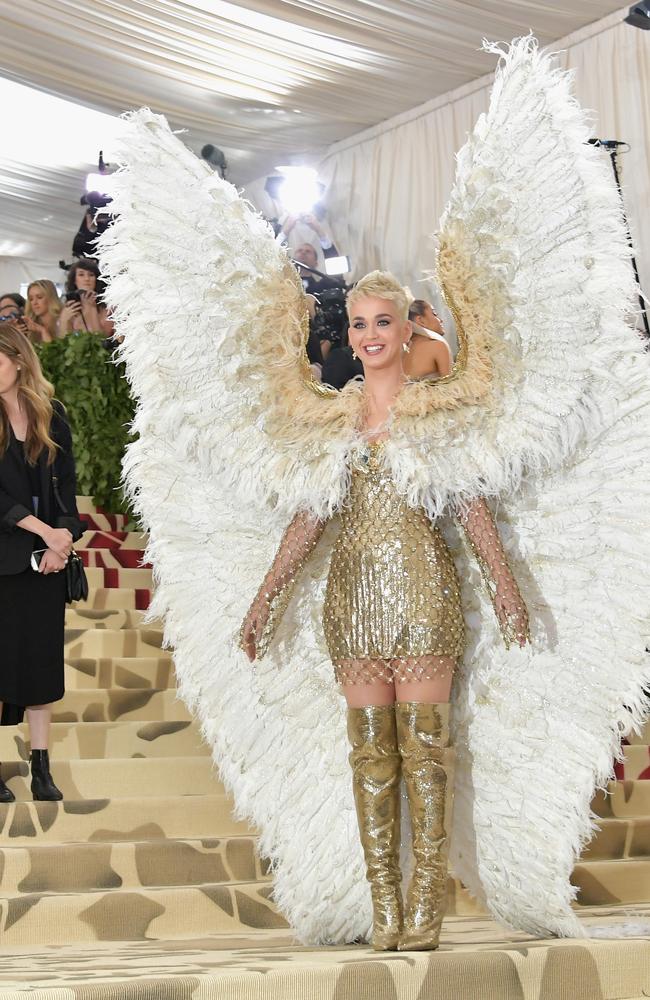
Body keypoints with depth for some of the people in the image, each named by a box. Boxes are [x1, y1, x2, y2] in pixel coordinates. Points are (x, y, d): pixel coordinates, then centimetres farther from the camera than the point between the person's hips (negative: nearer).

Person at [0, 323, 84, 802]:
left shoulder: (51, 416, 5)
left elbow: (67, 486, 6)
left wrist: (63, 537, -9)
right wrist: (43, 530, -16)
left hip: (47, 557, 3)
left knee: (42, 658, 5)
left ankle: (42, 770, 10)